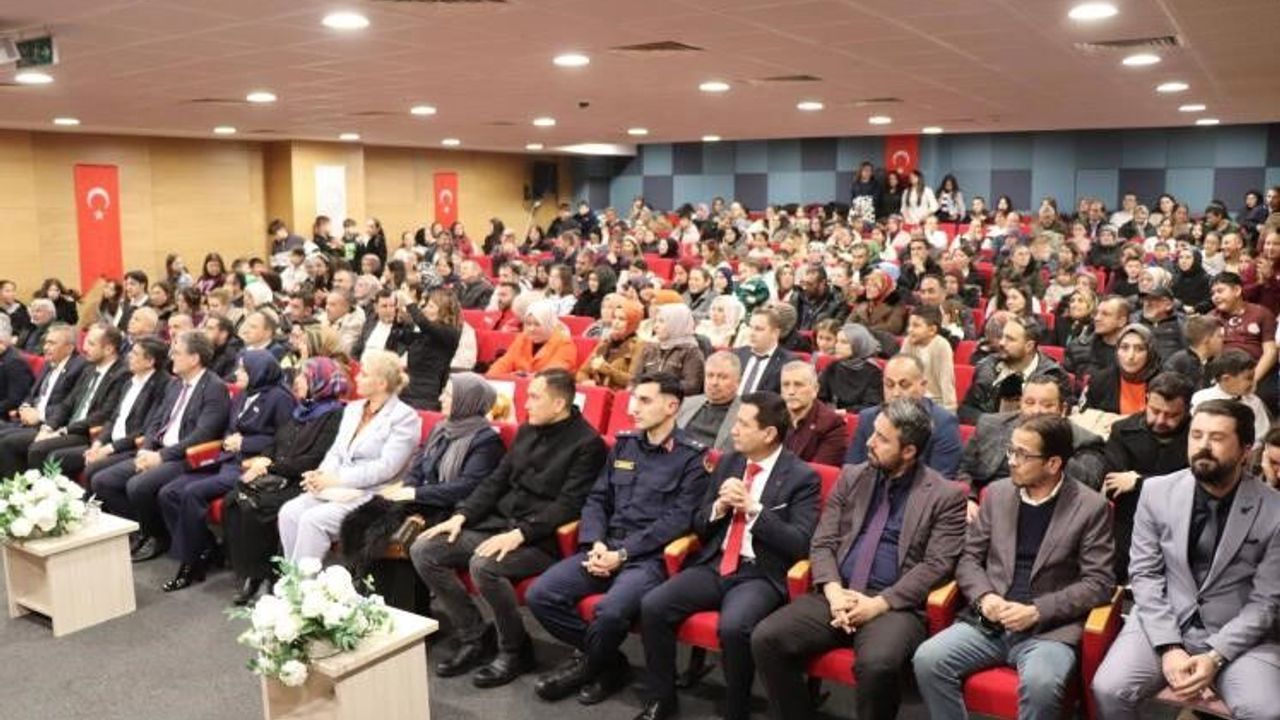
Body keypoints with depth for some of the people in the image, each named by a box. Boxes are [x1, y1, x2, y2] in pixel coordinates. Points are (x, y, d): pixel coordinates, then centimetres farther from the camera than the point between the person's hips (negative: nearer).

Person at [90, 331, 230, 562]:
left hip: (187, 459, -9)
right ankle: (143, 530, 9)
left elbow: (203, 434, -19)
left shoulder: (215, 388, -11)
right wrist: (145, 449, -2)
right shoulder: (175, 383, 17)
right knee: (100, 481, -2)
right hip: (157, 454, 9)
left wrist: (162, 455, -19)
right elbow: (156, 421, 18)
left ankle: (159, 536, -2)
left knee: (138, 486, -29)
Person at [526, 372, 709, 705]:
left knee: (610, 610, -33)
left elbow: (679, 519, -10)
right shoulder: (624, 444, 15)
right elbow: (597, 499, 14)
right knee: (541, 594, -14)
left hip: (650, 555, -6)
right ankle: (606, 661, 6)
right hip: (606, 547, 6)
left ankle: (588, 665, 2)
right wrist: (596, 543, -6)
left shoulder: (691, 456, -2)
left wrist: (623, 553, -16)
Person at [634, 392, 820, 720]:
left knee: (733, 627, -34)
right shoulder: (728, 463, 12)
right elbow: (698, 526, 15)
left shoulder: (802, 477, -5)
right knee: (652, 606, -16)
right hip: (714, 565, 5)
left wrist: (753, 508, -20)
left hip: (760, 575, -5)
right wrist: (719, 507, -7)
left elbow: (799, 544, -13)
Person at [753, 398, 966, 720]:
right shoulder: (851, 476, 14)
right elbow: (822, 543, 10)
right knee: (765, 638, -18)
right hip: (837, 595, 4)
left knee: (877, 664, -35)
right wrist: (833, 591, -9)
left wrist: (879, 603, -16)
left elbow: (935, 566, -6)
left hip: (895, 605, -4)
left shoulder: (946, 495, 2)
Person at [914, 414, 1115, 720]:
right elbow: (969, 558, 13)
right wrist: (984, 596, -8)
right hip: (989, 621, 4)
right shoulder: (997, 493, 10)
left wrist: (1036, 611, -15)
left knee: (1040, 683, -35)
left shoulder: (1090, 507, -2)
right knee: (927, 660, -21)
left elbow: (1098, 583, -5)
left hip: (1050, 628, -3)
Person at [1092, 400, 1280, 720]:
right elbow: (1144, 574, -2)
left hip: (1239, 635, -1)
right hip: (1162, 623, 1)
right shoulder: (1157, 492, -1)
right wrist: (1169, 647, -13)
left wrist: (1215, 656, -16)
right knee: (1108, 689, -20)